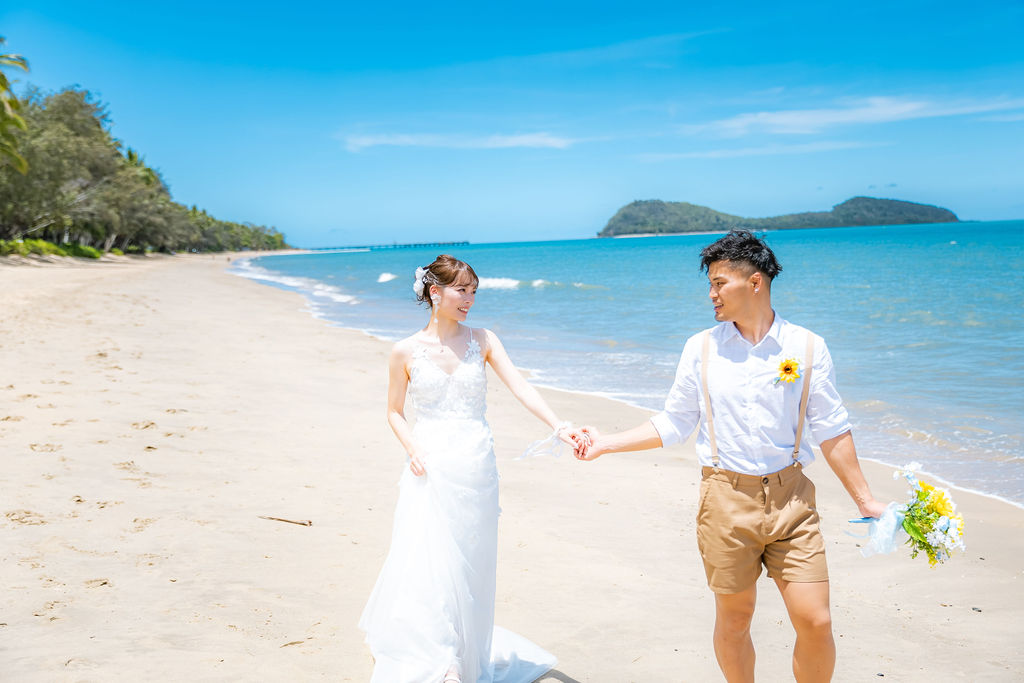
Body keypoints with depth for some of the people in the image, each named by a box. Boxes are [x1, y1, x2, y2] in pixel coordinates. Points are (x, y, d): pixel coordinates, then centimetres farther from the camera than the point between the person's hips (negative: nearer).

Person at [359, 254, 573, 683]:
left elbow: (520, 386, -7)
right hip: (431, 469, -1)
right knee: (426, 563, -6)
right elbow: (395, 411, 10)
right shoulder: (406, 352, 1)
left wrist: (557, 426, -22)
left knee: (469, 565, 7)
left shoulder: (482, 341, 3)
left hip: (476, 468, 1)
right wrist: (413, 450, -8)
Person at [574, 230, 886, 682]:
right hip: (727, 498, 1)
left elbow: (832, 432, 5)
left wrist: (864, 500, 5)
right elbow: (673, 424, 8)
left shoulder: (807, 348, -1)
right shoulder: (701, 348, 2)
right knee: (733, 620, 10)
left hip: (791, 497, 0)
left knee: (815, 623, -3)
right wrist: (606, 443, 2)